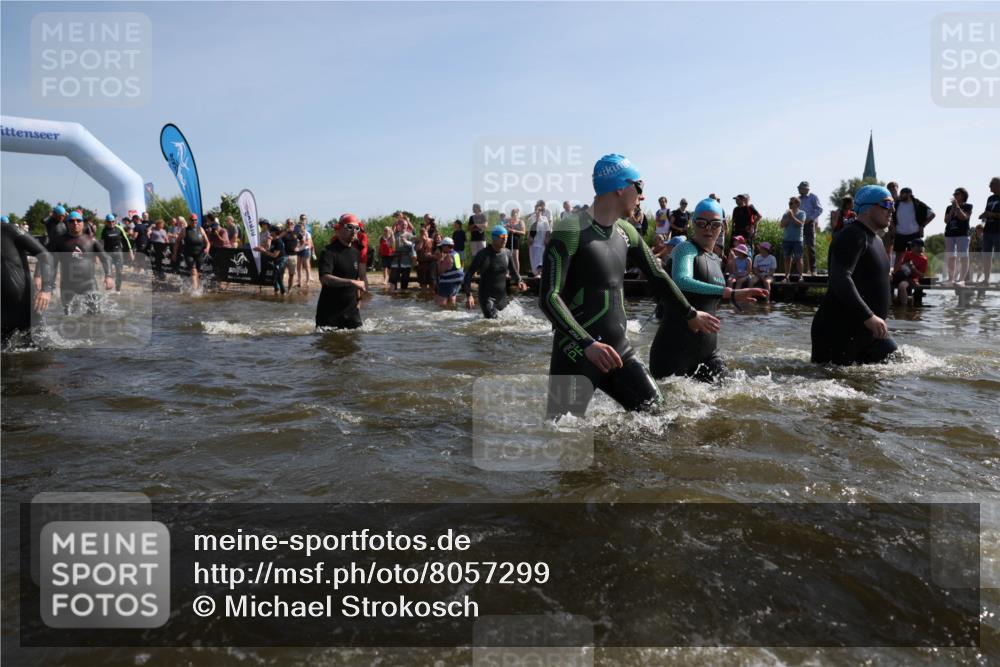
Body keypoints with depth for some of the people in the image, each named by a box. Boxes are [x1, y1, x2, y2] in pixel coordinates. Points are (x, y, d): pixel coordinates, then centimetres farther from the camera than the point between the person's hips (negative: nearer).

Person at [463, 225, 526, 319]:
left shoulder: (507, 253, 2)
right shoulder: (483, 255, -13)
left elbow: (513, 271, 18)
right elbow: (469, 274, -11)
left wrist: (519, 281, -4)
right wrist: (469, 295, -22)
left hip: (502, 296, 5)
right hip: (487, 296, -5)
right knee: (492, 320, -18)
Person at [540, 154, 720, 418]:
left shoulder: (626, 232, 10)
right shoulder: (571, 231, -14)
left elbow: (657, 276, 24)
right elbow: (548, 297, -21)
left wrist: (690, 314, 32)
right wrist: (587, 344, -31)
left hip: (619, 349, 8)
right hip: (577, 354, -8)